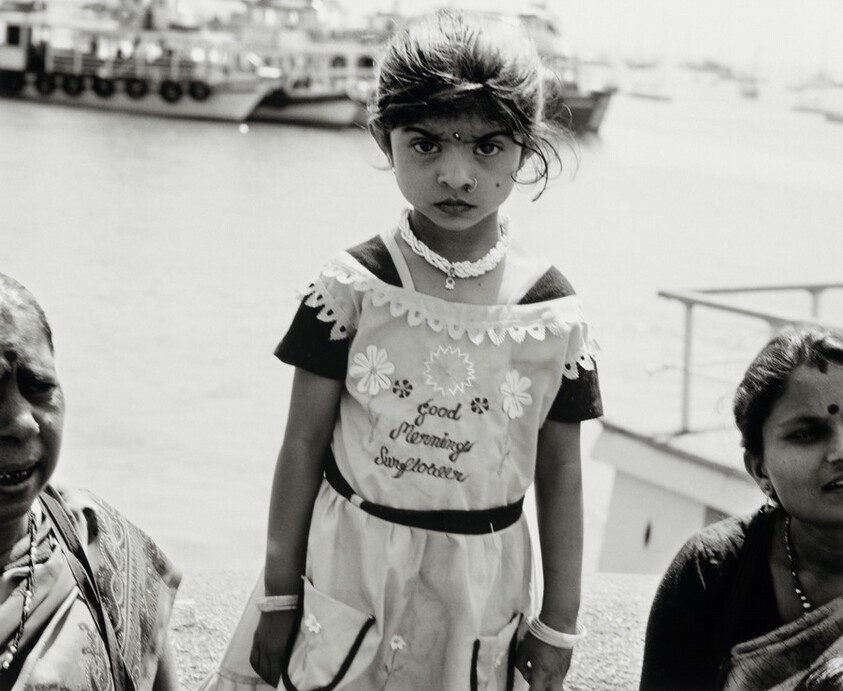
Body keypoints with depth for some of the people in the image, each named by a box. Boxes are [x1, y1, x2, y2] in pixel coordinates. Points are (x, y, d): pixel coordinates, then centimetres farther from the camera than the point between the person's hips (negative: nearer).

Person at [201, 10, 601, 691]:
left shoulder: (556, 316, -10)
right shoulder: (350, 288, -11)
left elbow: (561, 474, -1)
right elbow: (304, 443, -5)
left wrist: (559, 621, 4)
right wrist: (279, 596, -1)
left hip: (476, 581, 1)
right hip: (345, 561, 0)